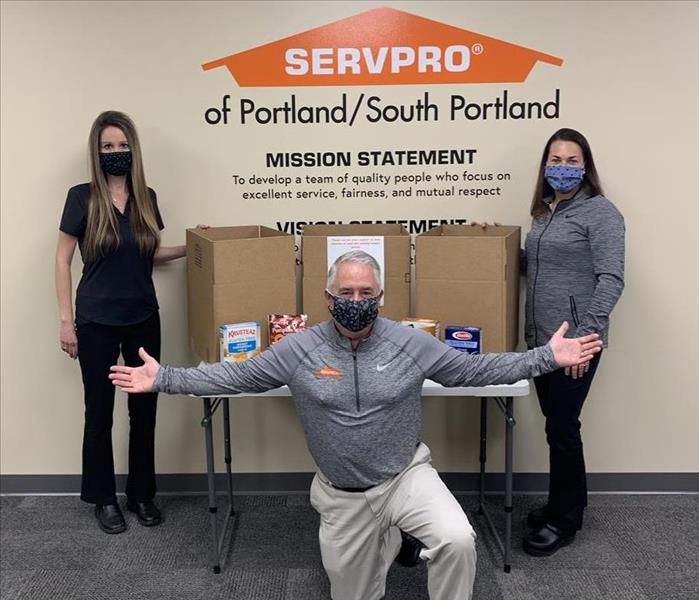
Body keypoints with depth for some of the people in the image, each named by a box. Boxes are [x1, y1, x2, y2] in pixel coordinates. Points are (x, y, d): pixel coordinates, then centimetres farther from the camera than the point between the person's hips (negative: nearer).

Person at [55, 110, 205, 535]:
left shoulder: (146, 197, 4)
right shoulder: (82, 197, -7)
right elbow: (63, 260, -4)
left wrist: (190, 248, 2)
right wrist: (66, 320, -7)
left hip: (144, 319, 4)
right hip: (97, 322, -3)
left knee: (145, 408, 9)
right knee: (100, 411, 7)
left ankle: (143, 495, 26)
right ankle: (103, 498, 25)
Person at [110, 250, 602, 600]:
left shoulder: (411, 344, -10)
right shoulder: (298, 349, -10)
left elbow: (477, 369, -6)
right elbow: (234, 376, -4)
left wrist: (547, 357, -12)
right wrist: (163, 380, -8)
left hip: (406, 476, -1)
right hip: (343, 495, 1)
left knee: (458, 541, -27)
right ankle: (384, 539, 47)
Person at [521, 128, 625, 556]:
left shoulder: (600, 212, -8)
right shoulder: (544, 212, 14)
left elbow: (611, 280, -15)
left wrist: (587, 334, -22)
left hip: (575, 341, -7)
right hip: (541, 338, 7)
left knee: (562, 428, 0)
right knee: (557, 424, 14)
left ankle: (563, 520, 16)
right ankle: (570, 503, 31)